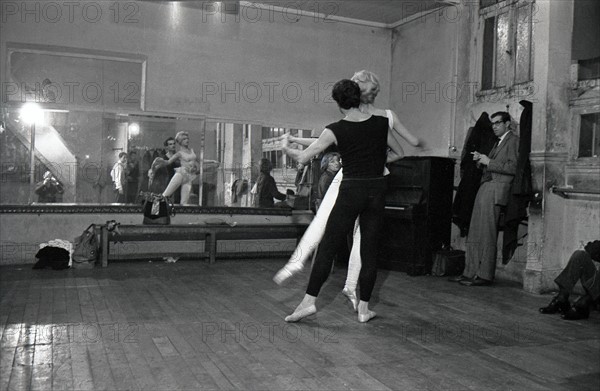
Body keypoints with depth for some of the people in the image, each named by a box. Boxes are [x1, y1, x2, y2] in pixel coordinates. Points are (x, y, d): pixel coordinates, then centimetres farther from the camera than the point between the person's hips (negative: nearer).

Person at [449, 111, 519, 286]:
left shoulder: (513, 141, -2)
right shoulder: (498, 142, 25)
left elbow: (513, 168, -13)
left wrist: (488, 162, -11)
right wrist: (480, 160, 7)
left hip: (495, 191, -9)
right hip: (484, 188, 9)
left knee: (487, 236, -8)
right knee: (474, 234, 7)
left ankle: (485, 275, -2)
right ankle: (470, 273, 11)